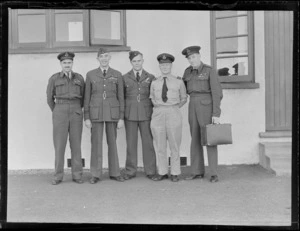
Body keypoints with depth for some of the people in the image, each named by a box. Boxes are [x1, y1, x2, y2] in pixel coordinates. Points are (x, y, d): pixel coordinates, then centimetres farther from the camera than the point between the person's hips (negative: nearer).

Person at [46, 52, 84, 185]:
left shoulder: (79, 78, 7)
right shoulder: (54, 78, 2)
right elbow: (50, 99, 11)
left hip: (75, 114, 1)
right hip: (60, 113, -1)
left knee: (76, 144, 1)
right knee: (59, 144, -3)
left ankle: (77, 175, 8)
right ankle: (58, 176, 5)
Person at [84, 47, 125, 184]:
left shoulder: (117, 75, 3)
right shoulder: (90, 74, 2)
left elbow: (121, 97, 3)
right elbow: (87, 97, 3)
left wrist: (121, 118, -2)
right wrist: (86, 118, -3)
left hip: (112, 113, 1)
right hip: (96, 112, -1)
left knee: (112, 143, 6)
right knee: (96, 143, 0)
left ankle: (114, 173, 15)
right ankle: (95, 175, 8)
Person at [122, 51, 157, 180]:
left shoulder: (150, 78, 9)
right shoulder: (125, 78, 9)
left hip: (146, 114, 0)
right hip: (130, 115, 0)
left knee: (148, 143, 0)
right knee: (131, 143, 3)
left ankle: (150, 171, 10)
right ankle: (130, 172, 12)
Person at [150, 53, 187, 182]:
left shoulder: (178, 82, 3)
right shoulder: (154, 83, 7)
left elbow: (183, 99, 15)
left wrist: (173, 108, 8)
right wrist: (159, 108, 10)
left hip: (173, 114, -2)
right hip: (158, 114, 2)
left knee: (175, 146, 3)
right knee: (159, 146, 5)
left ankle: (175, 173, 13)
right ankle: (162, 173, 15)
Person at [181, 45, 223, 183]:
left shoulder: (210, 71, -7)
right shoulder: (188, 72, 12)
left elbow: (217, 93, -11)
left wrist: (216, 114, -16)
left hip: (206, 106, -6)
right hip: (193, 107, 6)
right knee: (195, 139, 7)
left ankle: (213, 173, 0)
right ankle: (198, 171, 15)